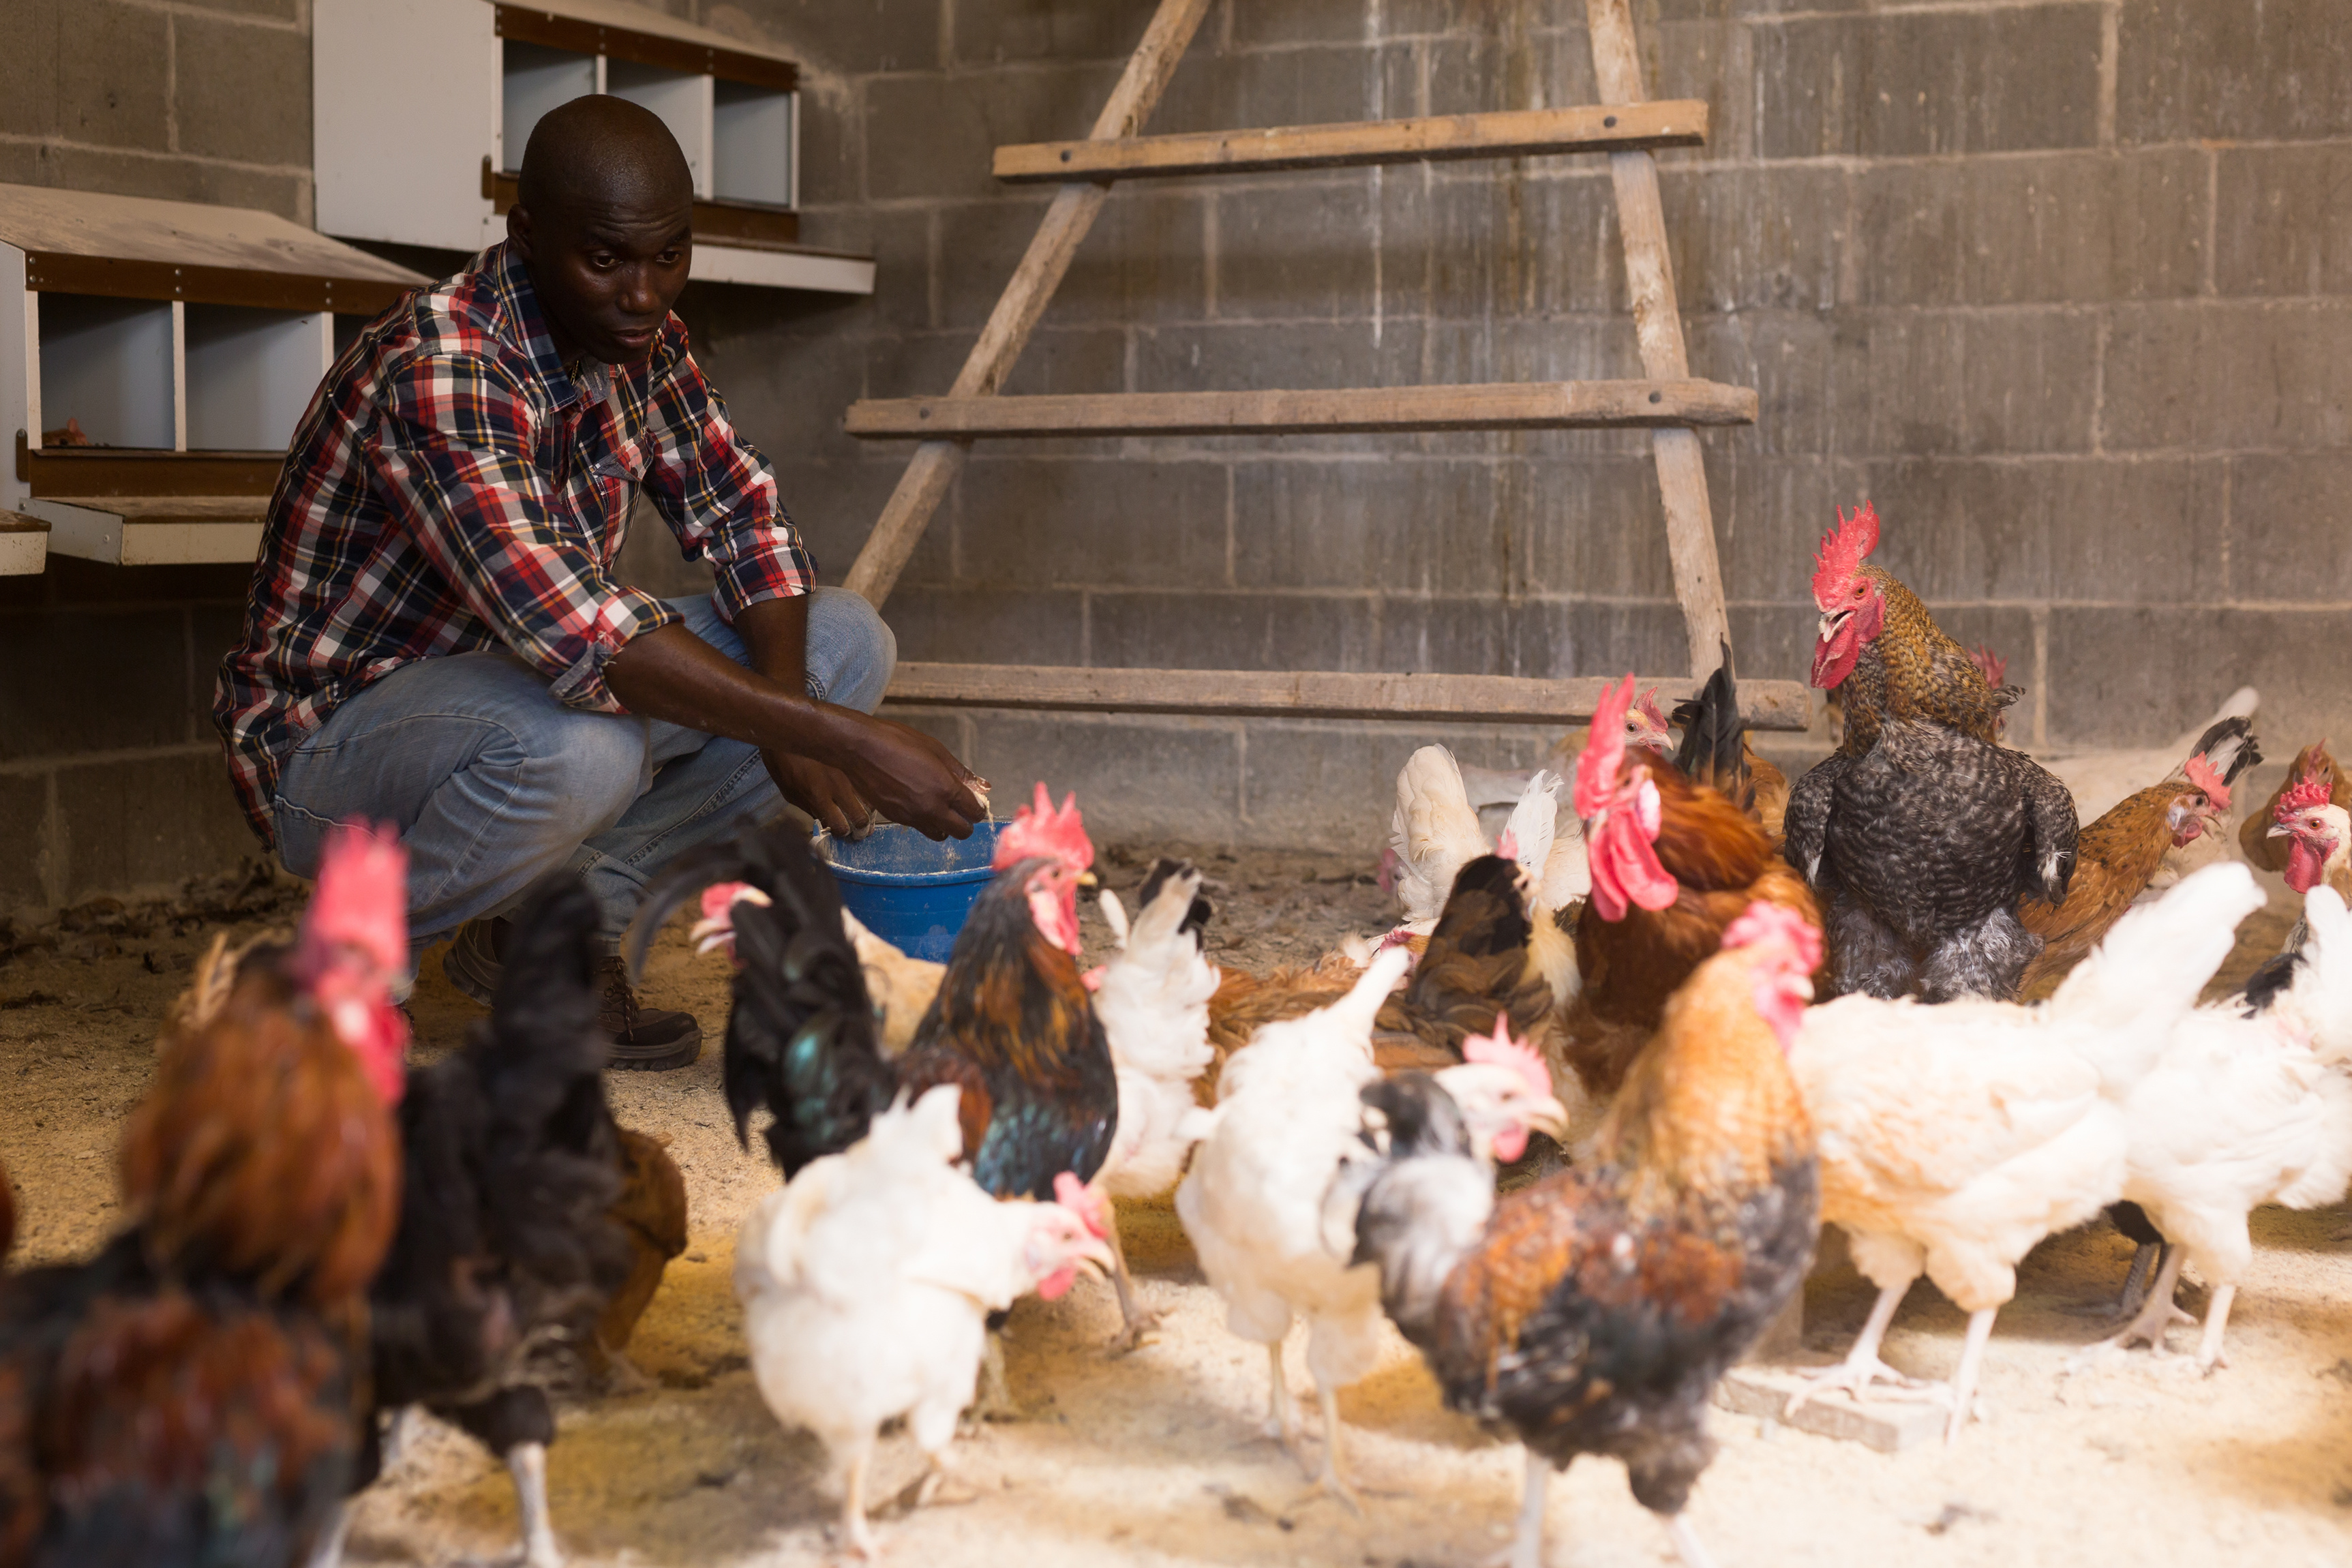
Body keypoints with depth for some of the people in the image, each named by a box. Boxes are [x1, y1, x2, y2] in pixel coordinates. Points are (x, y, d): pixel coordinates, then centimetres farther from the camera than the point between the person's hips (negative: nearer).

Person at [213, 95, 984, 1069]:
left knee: (845, 640, -3)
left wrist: (787, 710, -17)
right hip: (330, 744, -8)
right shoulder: (437, 370, -29)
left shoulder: (637, 340, -3)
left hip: (515, 685, 8)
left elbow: (739, 514, 3)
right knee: (579, 742, -41)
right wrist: (841, 738, -42)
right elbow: (567, 630, -40)